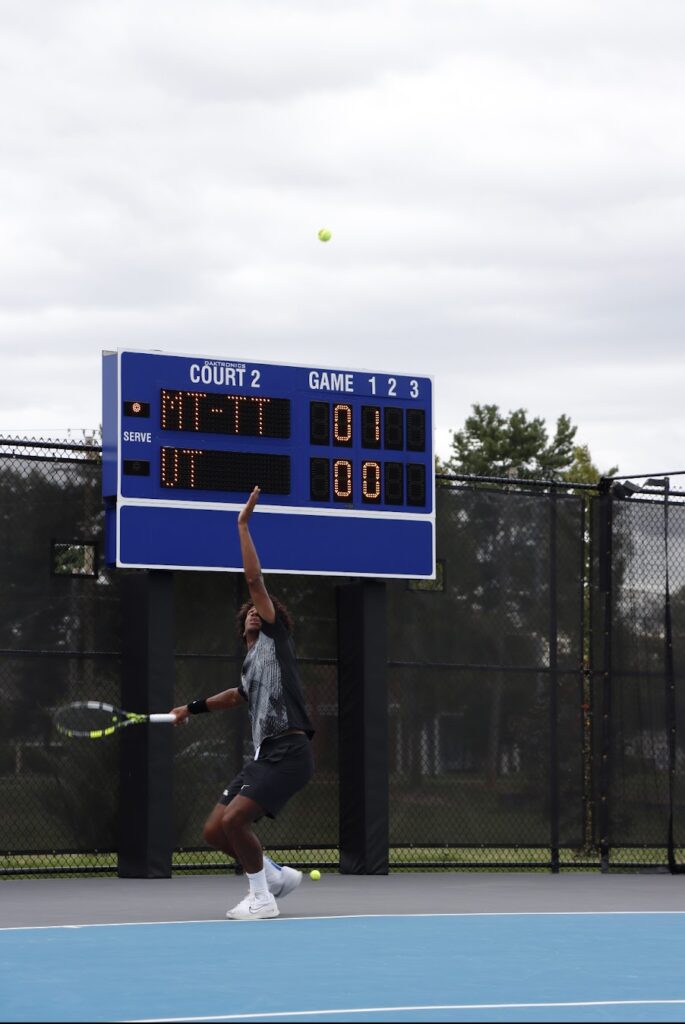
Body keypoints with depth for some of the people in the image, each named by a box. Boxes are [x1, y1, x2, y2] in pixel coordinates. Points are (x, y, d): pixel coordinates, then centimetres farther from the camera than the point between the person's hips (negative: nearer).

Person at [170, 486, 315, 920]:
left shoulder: (275, 638, 5)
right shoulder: (251, 665, 25)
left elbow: (255, 579, -3)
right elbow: (240, 696, 48)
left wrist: (243, 526, 0)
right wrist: (194, 708, 50)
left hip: (289, 750, -9)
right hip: (264, 754, 9)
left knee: (233, 819, -21)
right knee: (214, 830, 4)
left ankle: (261, 898, -7)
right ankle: (278, 876, 19)